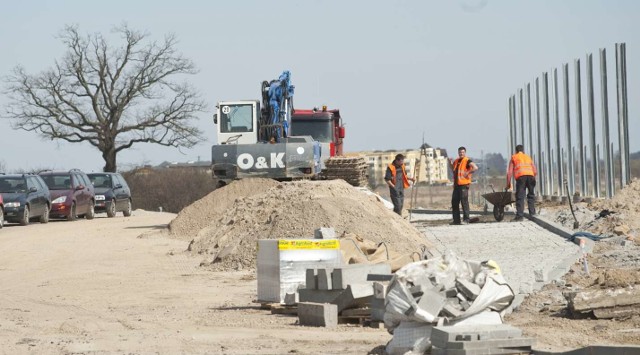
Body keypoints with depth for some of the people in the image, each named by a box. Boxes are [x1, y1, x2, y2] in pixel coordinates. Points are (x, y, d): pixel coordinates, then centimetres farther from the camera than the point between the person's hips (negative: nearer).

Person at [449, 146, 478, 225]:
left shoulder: (467, 161, -7)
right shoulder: (456, 161, 17)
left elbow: (475, 167, -20)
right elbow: (452, 168, 36)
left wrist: (468, 173, -20)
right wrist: (450, 162, 18)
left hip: (464, 184, -8)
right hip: (456, 185, 8)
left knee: (464, 202, -9)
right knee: (454, 202, 9)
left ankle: (466, 220, -7)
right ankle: (456, 220, 15)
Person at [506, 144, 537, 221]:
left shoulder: (513, 158, 23)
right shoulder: (528, 157, 31)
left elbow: (509, 172, 14)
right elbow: (535, 172, 24)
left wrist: (508, 184, 18)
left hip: (521, 177, -3)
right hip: (530, 176, 3)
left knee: (520, 197, -3)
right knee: (531, 195, 16)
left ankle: (519, 216, -10)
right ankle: (532, 213, 11)